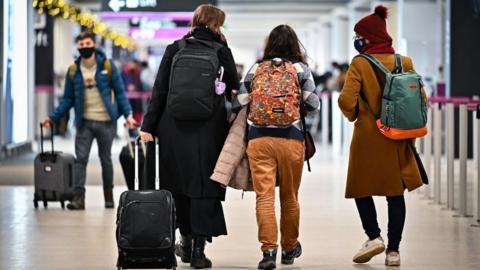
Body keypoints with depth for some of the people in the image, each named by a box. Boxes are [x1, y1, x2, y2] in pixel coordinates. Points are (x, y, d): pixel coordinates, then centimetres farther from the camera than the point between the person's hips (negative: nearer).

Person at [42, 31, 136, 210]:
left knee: (106, 159, 9)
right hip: (84, 122, 1)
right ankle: (78, 197, -9)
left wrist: (128, 114, -10)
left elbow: (119, 92, 1)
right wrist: (53, 118, 2)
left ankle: (109, 196, 22)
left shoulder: (107, 66, -1)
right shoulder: (73, 70, 5)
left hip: (106, 121, -1)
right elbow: (68, 99, 10)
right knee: (81, 159, -7)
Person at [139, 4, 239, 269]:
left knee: (179, 183, 16)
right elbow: (234, 91, 1)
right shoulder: (221, 52, -1)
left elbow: (159, 91, 0)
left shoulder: (174, 49, 3)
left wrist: (148, 126, 2)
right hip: (209, 132, -2)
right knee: (204, 187, 3)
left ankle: (186, 240, 27)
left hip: (174, 130, 2)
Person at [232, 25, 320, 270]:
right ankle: (289, 248, 27)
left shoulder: (256, 69, 7)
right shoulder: (300, 69, 3)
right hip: (291, 139, 0)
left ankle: (268, 250, -13)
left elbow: (238, 104, 4)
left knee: (264, 196, -3)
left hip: (258, 139, 0)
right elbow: (313, 104, 0)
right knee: (289, 196, 14)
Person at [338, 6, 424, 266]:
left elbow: (347, 101, -17)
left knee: (361, 188, 14)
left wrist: (352, 116, 3)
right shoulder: (405, 63, 2)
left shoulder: (360, 64, -10)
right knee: (395, 194, 9)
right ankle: (393, 250, 8)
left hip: (368, 138, -4)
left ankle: (373, 236, -1)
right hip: (397, 140, 4)